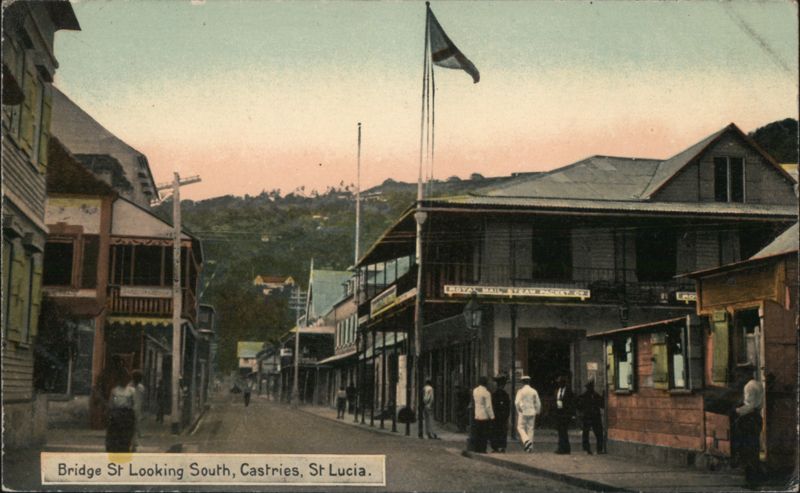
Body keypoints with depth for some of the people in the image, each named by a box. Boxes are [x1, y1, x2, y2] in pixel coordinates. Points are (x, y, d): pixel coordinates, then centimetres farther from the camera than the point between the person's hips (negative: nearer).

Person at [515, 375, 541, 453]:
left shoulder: (520, 391, -7)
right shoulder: (534, 391, 3)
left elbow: (517, 402, -15)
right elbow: (538, 403, 5)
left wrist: (519, 410, 0)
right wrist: (537, 411, 16)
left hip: (523, 412, -4)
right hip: (532, 412, 4)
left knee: (520, 427, 4)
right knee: (530, 429, 8)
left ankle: (526, 441, -20)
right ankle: (530, 447, 6)